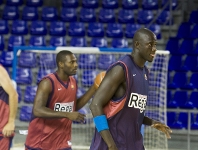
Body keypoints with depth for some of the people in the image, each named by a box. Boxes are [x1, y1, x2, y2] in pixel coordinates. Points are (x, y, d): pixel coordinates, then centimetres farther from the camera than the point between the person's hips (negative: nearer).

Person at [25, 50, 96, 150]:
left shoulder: (73, 82, 5)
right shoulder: (48, 82, -19)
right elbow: (37, 110, -27)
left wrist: (94, 88, 6)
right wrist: (67, 115, -33)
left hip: (61, 140, 6)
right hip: (39, 141, -6)